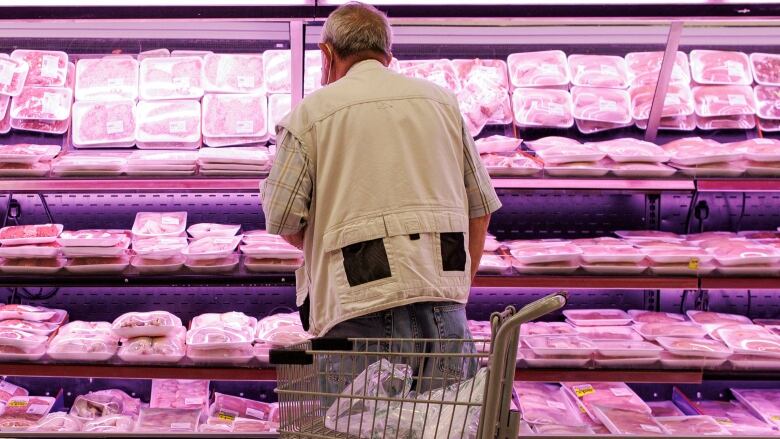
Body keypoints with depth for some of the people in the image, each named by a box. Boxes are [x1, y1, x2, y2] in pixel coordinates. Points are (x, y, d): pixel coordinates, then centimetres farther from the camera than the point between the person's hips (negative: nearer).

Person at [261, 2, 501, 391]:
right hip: (443, 304, 4)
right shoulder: (442, 102, 14)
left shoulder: (311, 114, 3)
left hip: (359, 313, -3)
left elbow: (283, 221, 1)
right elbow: (480, 209, 14)